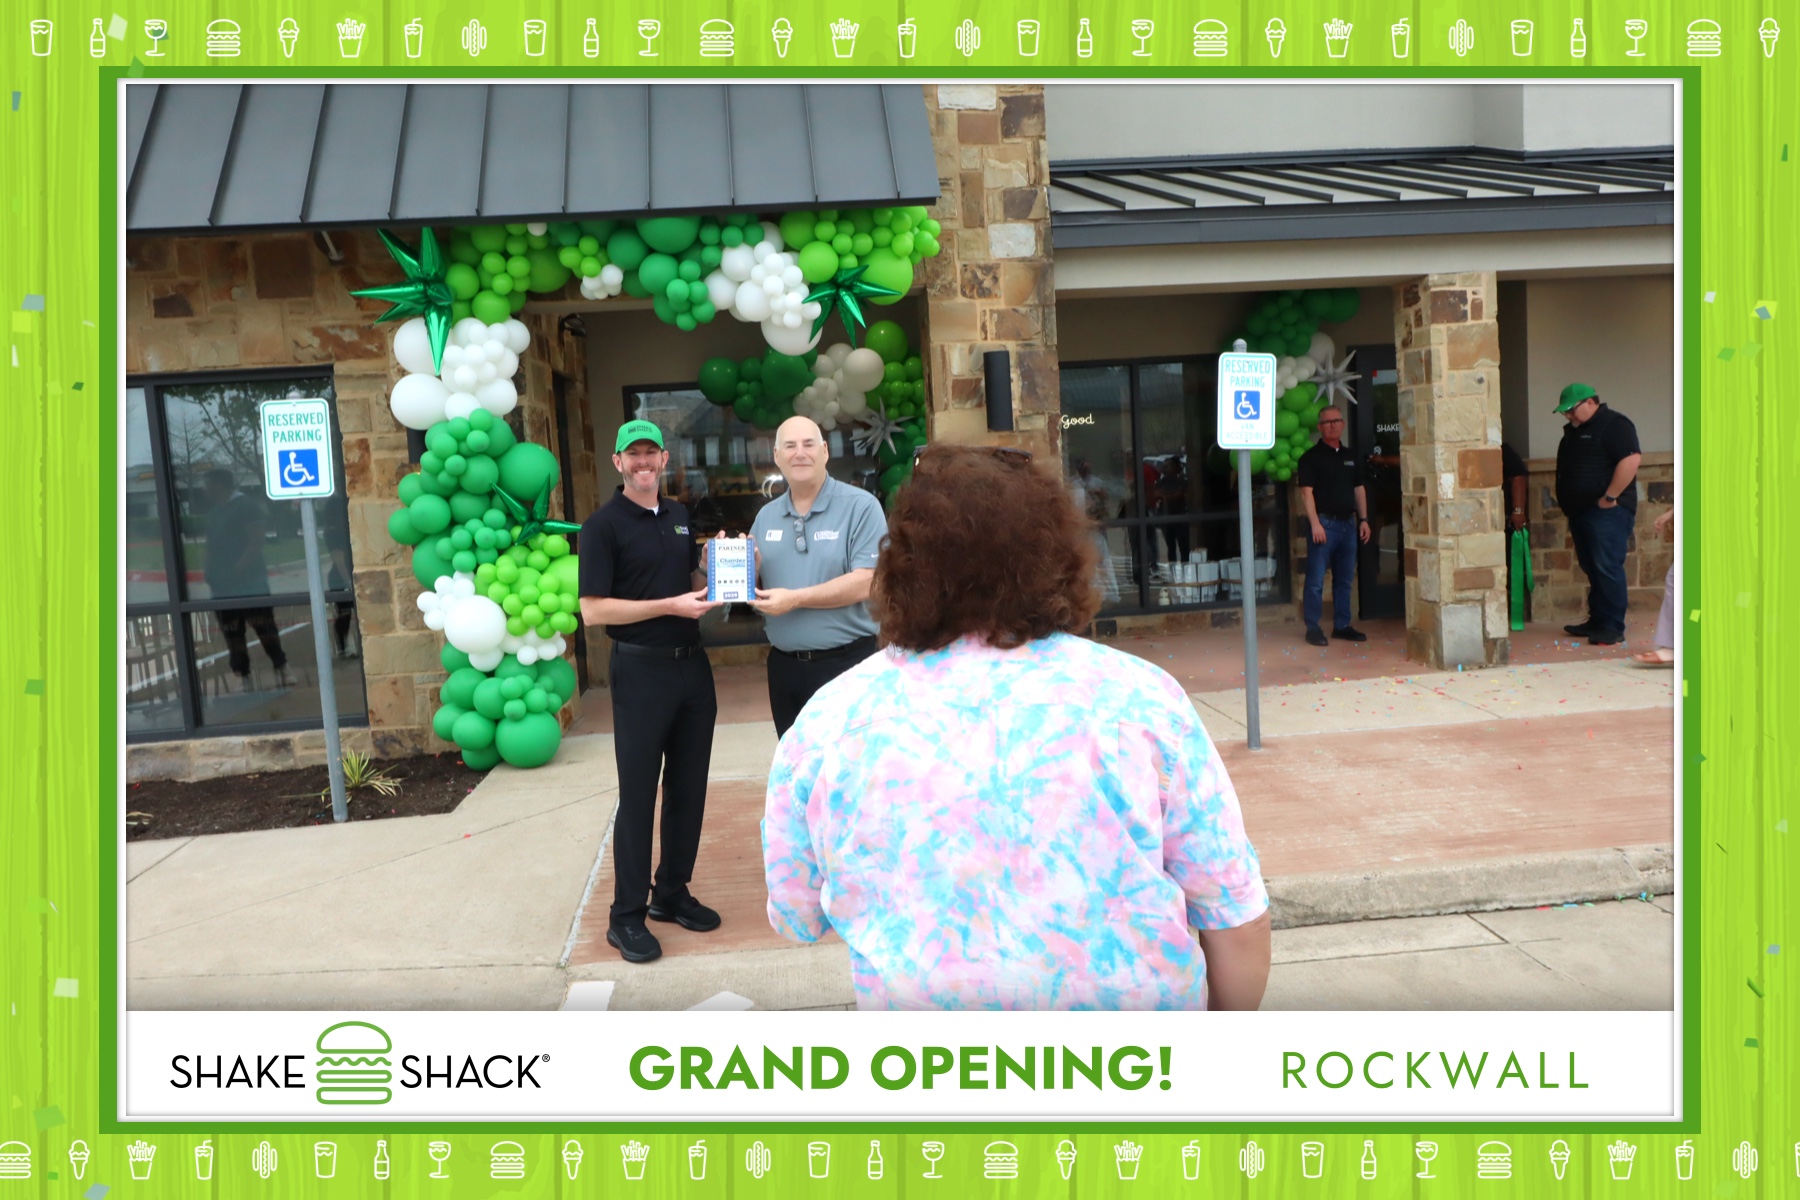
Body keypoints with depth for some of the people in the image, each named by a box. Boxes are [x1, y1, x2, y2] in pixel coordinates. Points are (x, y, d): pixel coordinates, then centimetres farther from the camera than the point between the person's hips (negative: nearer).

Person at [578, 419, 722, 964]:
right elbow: (593, 611, -15)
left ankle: (672, 893, 27)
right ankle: (627, 916, 10)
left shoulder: (678, 516, 12)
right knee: (638, 794, -1)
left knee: (688, 787, 12)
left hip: (691, 664, 7)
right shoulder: (603, 525, -8)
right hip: (641, 669, -6)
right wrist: (671, 606, -19)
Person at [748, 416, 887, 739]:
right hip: (784, 664, 6)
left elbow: (865, 583, -18)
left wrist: (795, 598, -19)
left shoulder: (860, 506, -8)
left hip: (847, 662, -5)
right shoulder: (766, 516, 10)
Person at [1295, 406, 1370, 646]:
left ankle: (1342, 625, 19)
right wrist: (1315, 523, -19)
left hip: (1348, 523, 6)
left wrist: (1363, 519, 10)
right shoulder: (1311, 457, -5)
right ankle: (1313, 629, 0)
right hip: (1324, 523, -6)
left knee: (1345, 579, 11)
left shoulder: (1351, 456, 14)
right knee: (1316, 581, -5)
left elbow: (1359, 489, 18)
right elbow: (1306, 491, -11)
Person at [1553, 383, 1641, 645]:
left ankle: (1613, 627, -10)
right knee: (1592, 569, 12)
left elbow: (1631, 460, -21)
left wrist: (1610, 497, -21)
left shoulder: (1614, 425, -8)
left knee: (1607, 568, -11)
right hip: (1581, 512, 10)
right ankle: (1597, 621, 19)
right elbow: (1565, 471, 28)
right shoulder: (1573, 431, 20)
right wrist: (1566, 502, 16)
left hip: (1607, 512, -9)